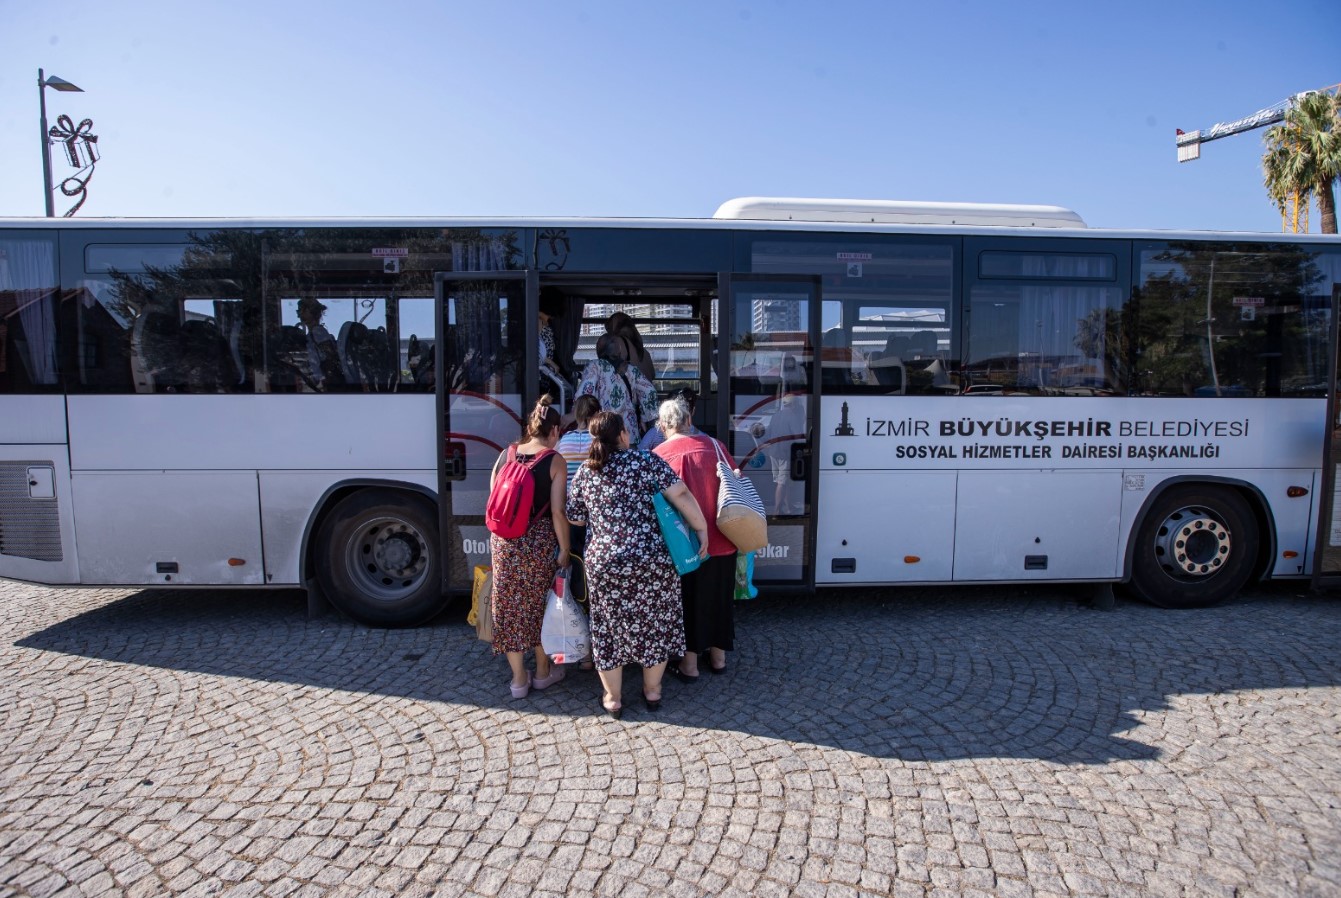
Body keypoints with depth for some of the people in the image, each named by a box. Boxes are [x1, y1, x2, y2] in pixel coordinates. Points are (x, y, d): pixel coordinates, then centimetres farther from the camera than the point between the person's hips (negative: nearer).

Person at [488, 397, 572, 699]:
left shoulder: (506, 454, 4)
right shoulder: (555, 461, -8)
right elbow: (557, 511, -13)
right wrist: (564, 549, -5)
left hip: (503, 539, 3)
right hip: (539, 539, -3)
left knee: (509, 606, 12)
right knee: (540, 604, 14)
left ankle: (519, 678, 22)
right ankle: (543, 672, 30)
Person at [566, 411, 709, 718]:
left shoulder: (584, 472, 3)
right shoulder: (646, 460, -5)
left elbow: (574, 518, 11)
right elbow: (681, 495, -13)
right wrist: (702, 529, -5)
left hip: (603, 563, 2)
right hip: (653, 560, -1)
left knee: (610, 628, 15)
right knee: (655, 624, 16)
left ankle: (613, 698, 28)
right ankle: (652, 691, 31)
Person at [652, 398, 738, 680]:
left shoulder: (658, 455, -7)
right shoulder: (712, 445, -1)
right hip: (721, 540, 3)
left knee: (687, 600, 12)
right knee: (719, 596, 18)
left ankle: (689, 664, 20)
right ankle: (718, 657, 31)